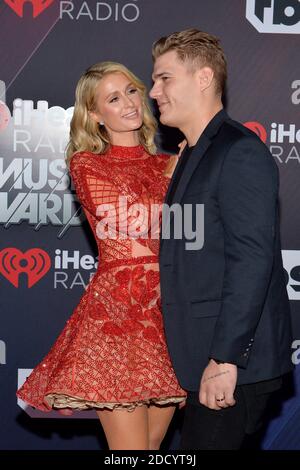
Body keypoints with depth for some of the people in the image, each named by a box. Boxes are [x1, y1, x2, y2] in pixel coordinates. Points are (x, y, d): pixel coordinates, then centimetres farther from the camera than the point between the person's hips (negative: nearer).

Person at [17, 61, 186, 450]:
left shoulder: (169, 164, 14)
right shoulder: (87, 165, 1)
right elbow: (135, 242, -7)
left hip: (169, 313, 5)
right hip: (117, 313, -5)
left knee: (154, 442, 11)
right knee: (131, 447, -5)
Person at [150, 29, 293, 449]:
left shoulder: (240, 151, -13)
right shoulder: (194, 154, 17)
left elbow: (251, 261, -21)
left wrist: (225, 358, -23)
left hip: (233, 361, -9)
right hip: (203, 356, 9)